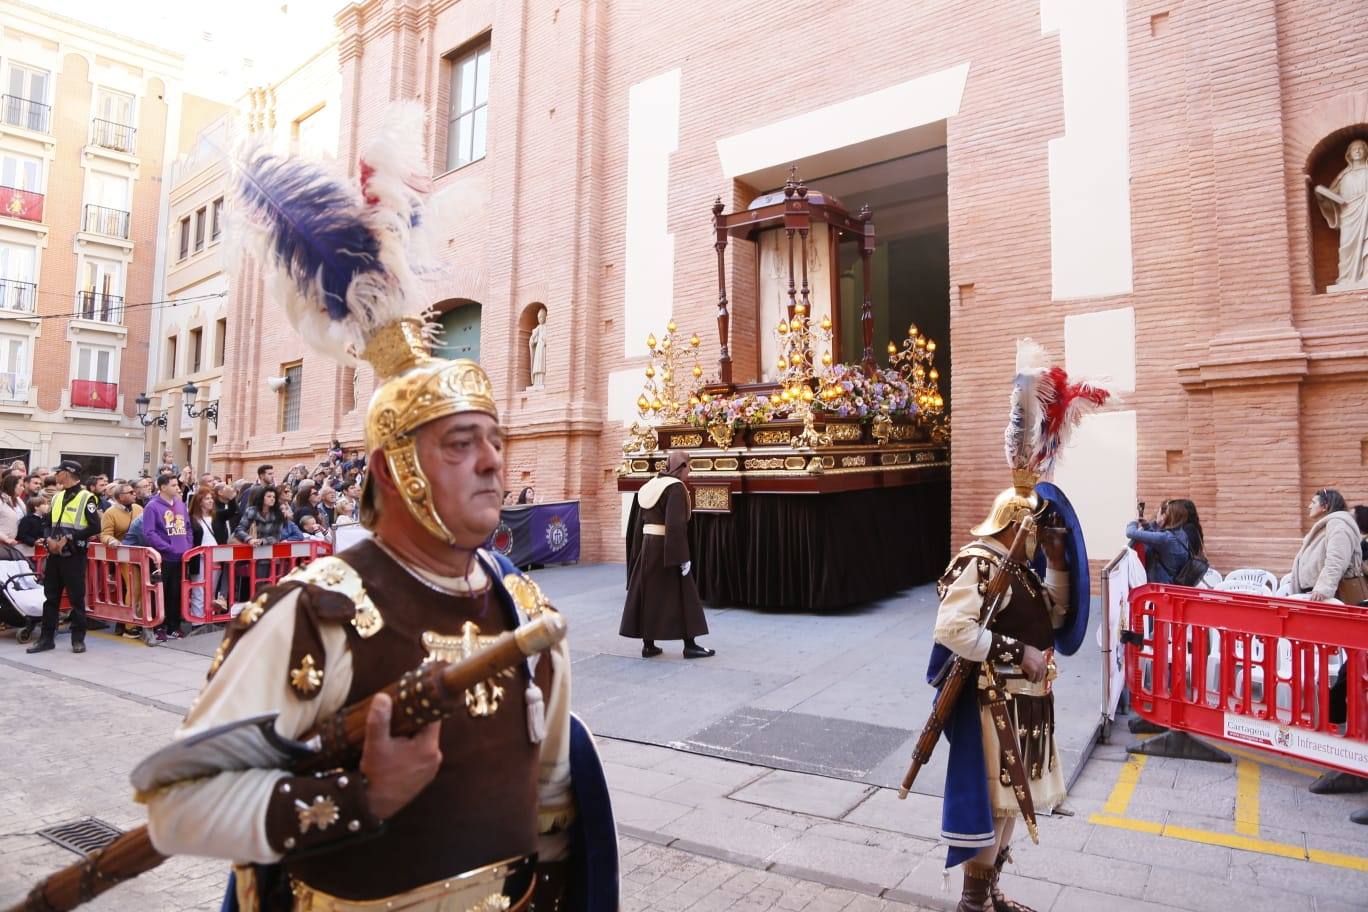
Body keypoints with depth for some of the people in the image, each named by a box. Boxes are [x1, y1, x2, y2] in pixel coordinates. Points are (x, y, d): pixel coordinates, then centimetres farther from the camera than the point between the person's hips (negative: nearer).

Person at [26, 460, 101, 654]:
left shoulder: (86, 498, -8)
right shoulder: (57, 498, 15)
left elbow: (95, 528, -14)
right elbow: (49, 524, 16)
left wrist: (68, 538, -18)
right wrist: (49, 540, -4)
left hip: (74, 556, -7)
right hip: (54, 554, 7)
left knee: (76, 598, 0)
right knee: (50, 596, 10)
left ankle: (78, 639, 7)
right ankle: (47, 638, 17)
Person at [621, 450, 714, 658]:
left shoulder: (649, 486, 11)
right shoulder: (675, 487, -13)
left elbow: (638, 522, 13)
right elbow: (676, 525, -21)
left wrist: (639, 552, 17)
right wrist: (683, 557, -19)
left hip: (647, 545, 7)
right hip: (667, 548, -7)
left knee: (650, 593, 11)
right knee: (682, 594, 2)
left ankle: (648, 645, 14)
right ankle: (690, 645, 6)